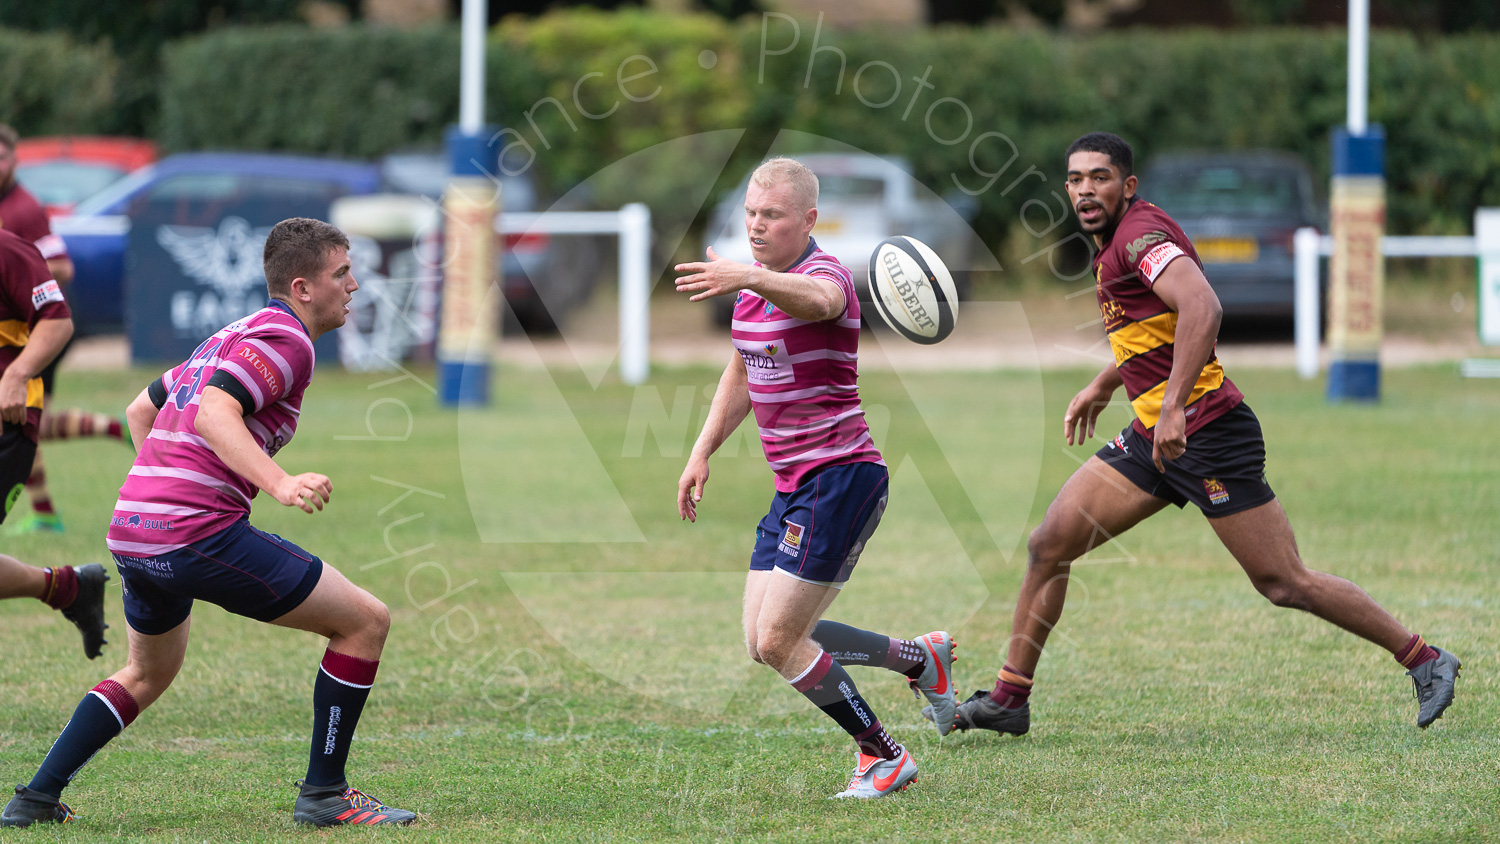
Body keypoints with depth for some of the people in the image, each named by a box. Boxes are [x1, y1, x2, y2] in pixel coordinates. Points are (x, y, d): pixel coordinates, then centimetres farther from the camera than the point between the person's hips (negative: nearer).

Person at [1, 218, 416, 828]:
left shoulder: (234, 336, 23)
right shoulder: (284, 340, -7)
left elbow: (141, 409, 32)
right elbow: (214, 415, -23)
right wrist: (281, 485, -34)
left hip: (129, 531, 10)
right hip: (199, 532, -10)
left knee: (149, 673, 33)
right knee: (365, 620, -2)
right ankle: (323, 794, 1)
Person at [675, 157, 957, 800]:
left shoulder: (824, 273, -17)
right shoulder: (752, 288, 12)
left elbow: (815, 298, -44)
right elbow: (742, 375, 28)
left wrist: (750, 278, -63)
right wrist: (702, 453, 22)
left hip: (840, 478, -9)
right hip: (794, 485, 9)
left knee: (777, 641, -10)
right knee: (764, 642, 9)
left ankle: (884, 757, 6)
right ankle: (922, 657, 25)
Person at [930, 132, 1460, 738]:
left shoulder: (1140, 233, -16)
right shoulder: (1115, 241, 15)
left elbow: (1202, 308, -33)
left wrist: (1173, 405, -37)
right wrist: (1103, 385, 35)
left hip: (1205, 431, -10)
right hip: (1155, 434, 10)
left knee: (1284, 585, -6)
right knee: (1048, 545, 4)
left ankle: (1424, 660, 6)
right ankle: (1009, 699, 12)